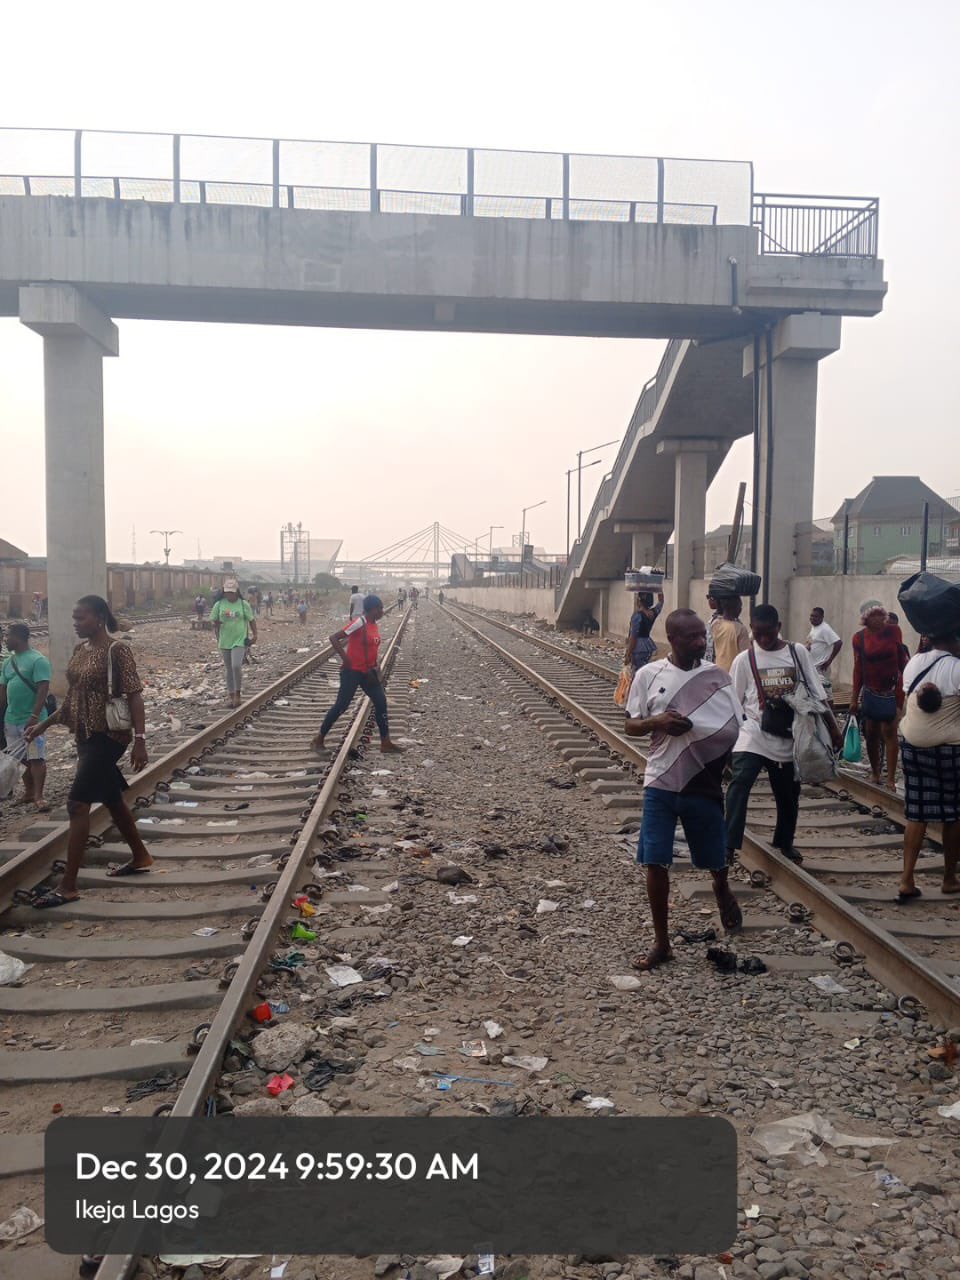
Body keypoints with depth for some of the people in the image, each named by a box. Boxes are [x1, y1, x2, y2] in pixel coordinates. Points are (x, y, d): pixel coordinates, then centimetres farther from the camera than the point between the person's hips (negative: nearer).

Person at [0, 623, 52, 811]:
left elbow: (43, 689, -17)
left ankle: (38, 797, -10)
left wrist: (35, 715, -24)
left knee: (36, 758, -8)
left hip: (31, 719, -7)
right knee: (22, 759, 14)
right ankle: (29, 792, 25)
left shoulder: (38, 660, -11)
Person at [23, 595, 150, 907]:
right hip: (85, 736, 9)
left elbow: (134, 695, -18)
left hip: (109, 736, -9)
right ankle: (140, 857, 35)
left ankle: (68, 886, -6)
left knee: (77, 804, -11)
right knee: (111, 799, 18)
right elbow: (72, 697, 17)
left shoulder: (117, 650, -15)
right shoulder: (80, 650, 9)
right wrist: (43, 726, 14)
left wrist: (140, 739, -24)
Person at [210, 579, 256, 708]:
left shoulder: (243, 604, -2)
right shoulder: (219, 605, 1)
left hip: (240, 641, -3)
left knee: (236, 666, -18)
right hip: (224, 642, 3)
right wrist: (217, 638, -2)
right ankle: (232, 697, 19)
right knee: (228, 670, 10)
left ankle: (237, 694, -3)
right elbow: (215, 622, 8)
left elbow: (251, 620, 4)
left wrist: (254, 635, -2)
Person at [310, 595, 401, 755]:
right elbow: (334, 638, -22)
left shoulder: (374, 624, 6)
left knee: (381, 702, 5)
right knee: (341, 705, -2)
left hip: (368, 672, 8)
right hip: (353, 671, -8)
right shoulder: (359, 623, -20)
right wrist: (345, 659, -21)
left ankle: (385, 742, 12)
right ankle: (318, 740, 11)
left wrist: (376, 666, 8)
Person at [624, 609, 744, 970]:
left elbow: (734, 729, 2)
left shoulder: (717, 676, -2)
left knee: (714, 857, 15)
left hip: (703, 784, 1)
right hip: (660, 783, 0)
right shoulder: (648, 675, -4)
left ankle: (722, 889, 52)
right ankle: (661, 943, 15)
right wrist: (657, 722, -18)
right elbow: (631, 725, 3)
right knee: (655, 862, -1)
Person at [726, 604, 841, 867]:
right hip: (753, 736, -2)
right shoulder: (744, 660, -2)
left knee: (788, 796, 14)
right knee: (739, 782, -24)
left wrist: (832, 728, 0)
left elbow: (817, 695, 3)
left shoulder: (798, 653, 0)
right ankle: (729, 845, -26)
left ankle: (784, 842, 38)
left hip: (788, 739, 2)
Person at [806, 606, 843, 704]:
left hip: (821, 667, -10)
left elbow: (839, 643, -25)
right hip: (812, 666, 10)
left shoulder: (825, 629, -17)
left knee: (826, 694, -7)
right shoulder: (813, 627, 12)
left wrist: (829, 660, -22)